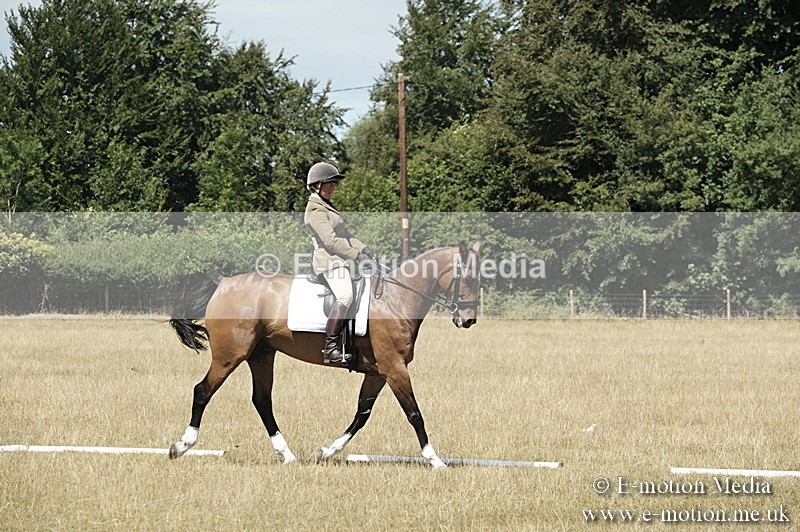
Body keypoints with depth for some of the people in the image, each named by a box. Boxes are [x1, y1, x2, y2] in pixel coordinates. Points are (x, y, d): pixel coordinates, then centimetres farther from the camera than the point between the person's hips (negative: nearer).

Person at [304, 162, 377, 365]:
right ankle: (330, 347, -36)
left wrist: (364, 249, 9)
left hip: (342, 260, 11)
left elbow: (346, 235, 23)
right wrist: (357, 255, -21)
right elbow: (331, 241, -19)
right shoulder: (316, 211, -10)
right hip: (329, 260, -11)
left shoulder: (327, 207, 23)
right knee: (345, 296, -31)